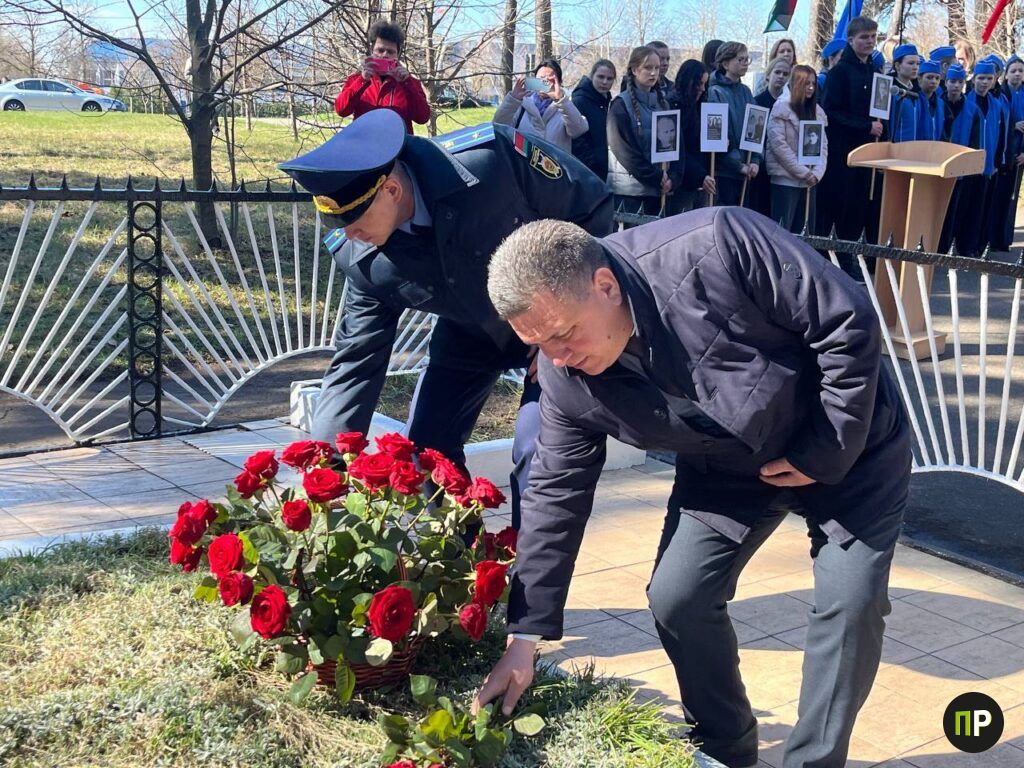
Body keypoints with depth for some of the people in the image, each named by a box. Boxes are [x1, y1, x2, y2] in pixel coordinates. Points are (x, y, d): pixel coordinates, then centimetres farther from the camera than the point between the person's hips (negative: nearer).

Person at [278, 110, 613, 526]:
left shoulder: (488, 160, -35)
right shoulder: (361, 257, -20)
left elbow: (591, 205, -20)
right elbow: (356, 361, -13)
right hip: (471, 331, 4)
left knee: (539, 455, -16)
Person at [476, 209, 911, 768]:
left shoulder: (716, 247, -37)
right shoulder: (566, 378, -19)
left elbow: (850, 324, -28)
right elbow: (554, 495, -10)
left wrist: (825, 454, -22)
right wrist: (523, 638, -9)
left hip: (847, 446, -3)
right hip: (726, 470, 4)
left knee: (850, 601, -12)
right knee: (675, 599, -5)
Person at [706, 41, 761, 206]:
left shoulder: (745, 92, 13)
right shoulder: (715, 93, -9)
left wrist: (755, 161, -2)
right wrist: (738, 165, -14)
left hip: (746, 172, 7)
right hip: (724, 172, -7)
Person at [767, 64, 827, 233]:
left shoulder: (817, 111, 14)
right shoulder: (783, 107, -5)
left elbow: (823, 145, 11)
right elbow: (778, 143, -13)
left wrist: (817, 172, -5)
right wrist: (803, 172, -13)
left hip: (810, 180, 6)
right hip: (786, 179, -6)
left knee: (805, 231, 6)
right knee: (782, 231, -5)